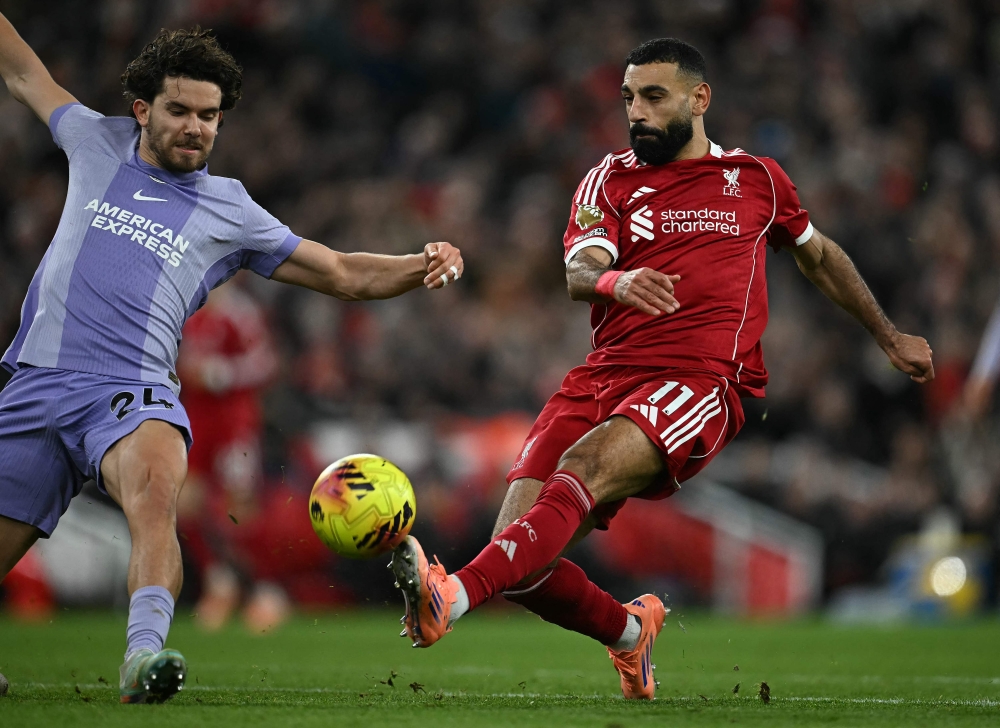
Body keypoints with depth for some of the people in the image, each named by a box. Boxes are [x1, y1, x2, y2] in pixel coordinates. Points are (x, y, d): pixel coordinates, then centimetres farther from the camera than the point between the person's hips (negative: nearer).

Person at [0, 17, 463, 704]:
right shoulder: (99, 145, 15)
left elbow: (345, 274, 14)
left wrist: (420, 266, -3)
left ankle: (144, 654, -53)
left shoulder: (231, 213, 11)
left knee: (154, 490, -36)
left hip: (133, 390, -2)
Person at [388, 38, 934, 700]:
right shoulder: (612, 178, 17)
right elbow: (579, 270, -2)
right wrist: (614, 281, -27)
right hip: (605, 374, 3)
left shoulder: (757, 178, 19)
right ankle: (629, 631, 19)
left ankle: (453, 596, -53)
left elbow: (820, 256, 37)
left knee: (585, 465, -33)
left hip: (703, 382, -3)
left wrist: (890, 336, 42)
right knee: (521, 560, -12)